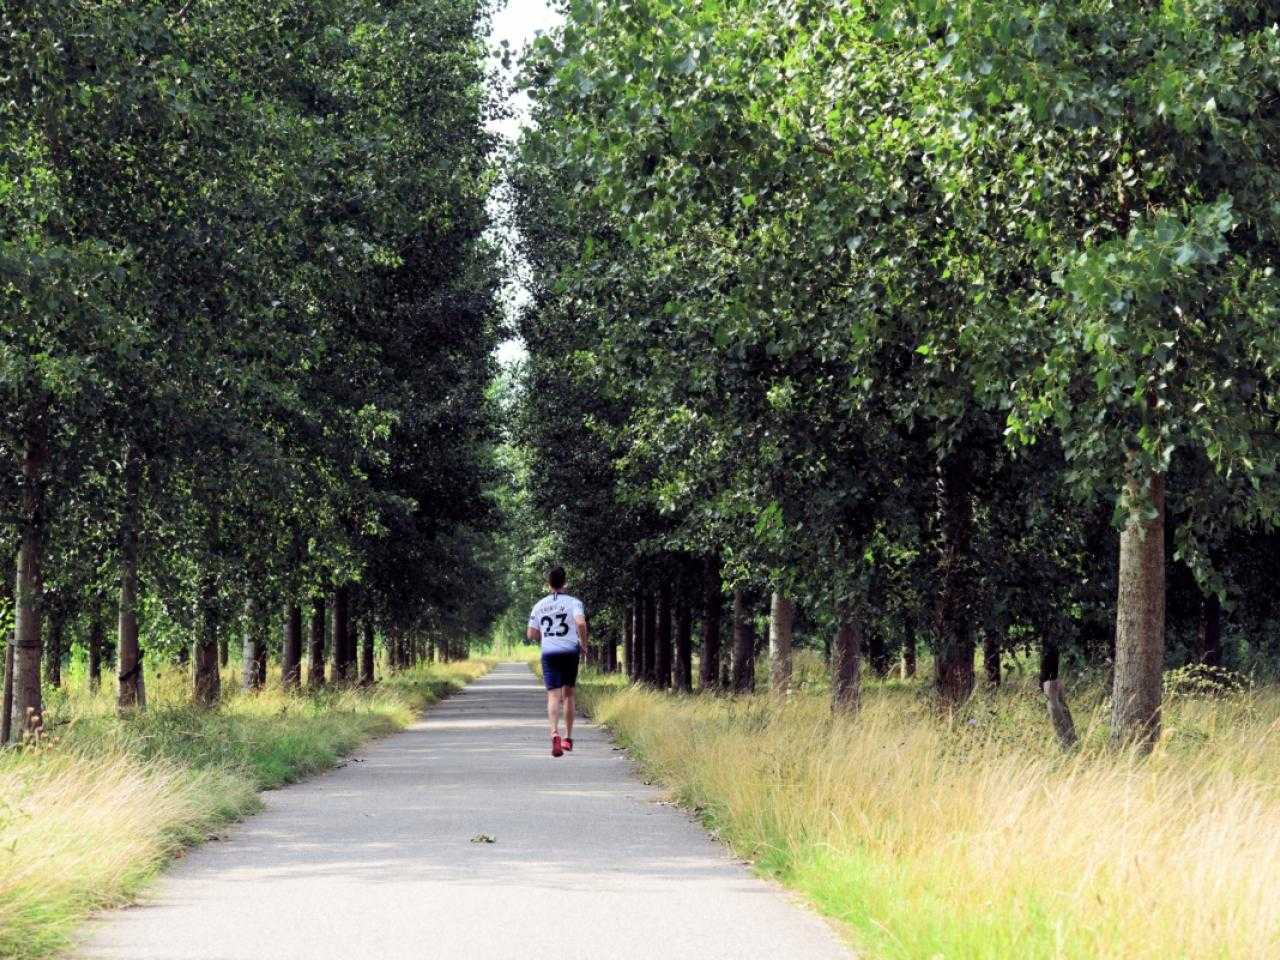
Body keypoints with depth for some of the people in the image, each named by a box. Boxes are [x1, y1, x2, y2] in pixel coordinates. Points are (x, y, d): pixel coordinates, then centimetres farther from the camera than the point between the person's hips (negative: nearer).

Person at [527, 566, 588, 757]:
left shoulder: (539, 605, 8)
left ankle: (555, 734, -30)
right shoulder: (573, 602, -2)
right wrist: (583, 644, -4)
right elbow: (581, 622, -19)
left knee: (553, 696, -7)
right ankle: (568, 738, 19)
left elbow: (532, 634, 8)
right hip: (570, 651, -1)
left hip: (548, 653, 1)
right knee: (568, 695, 15)